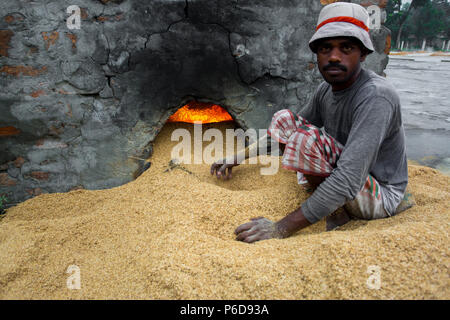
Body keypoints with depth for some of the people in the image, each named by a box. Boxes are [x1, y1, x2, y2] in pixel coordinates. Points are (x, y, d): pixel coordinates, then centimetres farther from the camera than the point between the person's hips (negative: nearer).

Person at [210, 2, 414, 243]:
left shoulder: (376, 96, -28)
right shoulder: (326, 90, -1)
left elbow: (349, 180, -36)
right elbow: (284, 130, 15)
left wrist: (281, 229, -37)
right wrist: (240, 157, 6)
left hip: (381, 196, -7)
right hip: (346, 173, 8)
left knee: (305, 138, -31)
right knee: (284, 118, -2)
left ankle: (337, 213, -9)